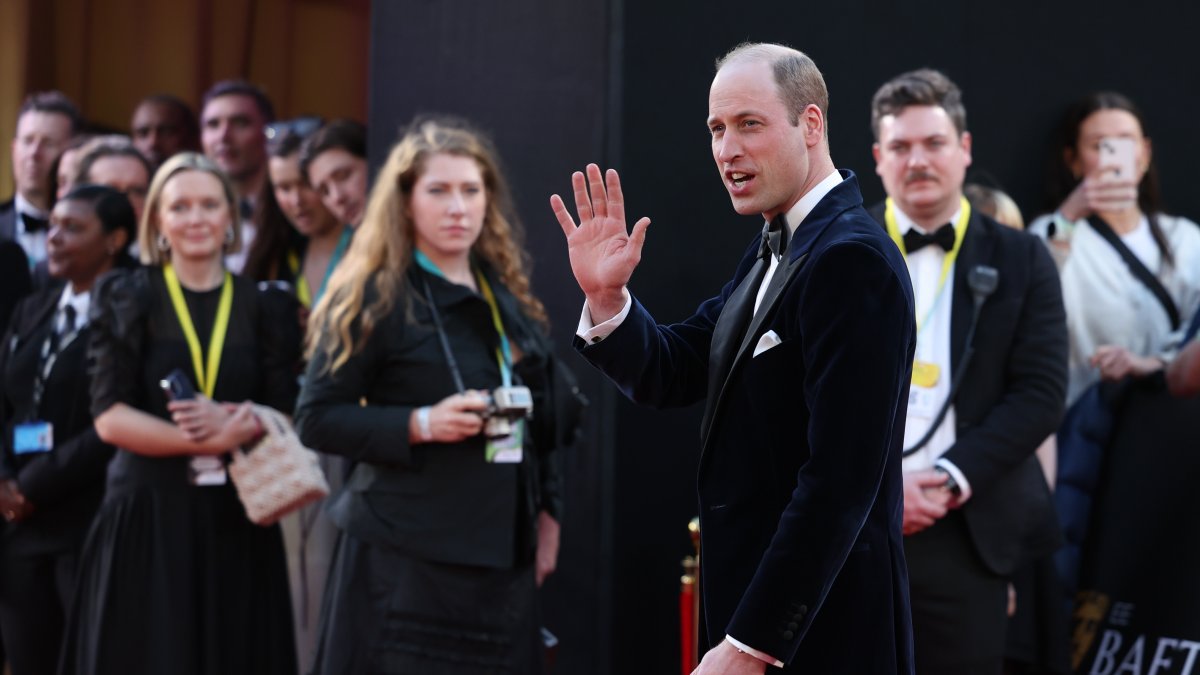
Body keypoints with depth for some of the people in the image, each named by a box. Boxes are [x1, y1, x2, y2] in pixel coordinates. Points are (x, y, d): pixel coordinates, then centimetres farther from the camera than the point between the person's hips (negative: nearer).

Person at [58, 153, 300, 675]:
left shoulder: (265, 307, 8)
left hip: (239, 522, 2)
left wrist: (235, 422, -18)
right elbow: (109, 418, -7)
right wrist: (204, 440, -17)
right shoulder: (127, 298, 1)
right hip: (148, 517, -2)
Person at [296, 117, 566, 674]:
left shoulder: (508, 295, 13)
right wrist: (419, 424, -20)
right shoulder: (373, 298, -5)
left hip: (502, 556, 6)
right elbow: (316, 419, -9)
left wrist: (547, 512, 13)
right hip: (405, 560, -6)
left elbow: (542, 415, 19)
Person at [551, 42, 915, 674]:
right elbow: (671, 373, 9)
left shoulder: (851, 260, -19)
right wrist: (606, 296, -9)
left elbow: (840, 479, -24)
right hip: (748, 609, 9)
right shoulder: (772, 250, 11)